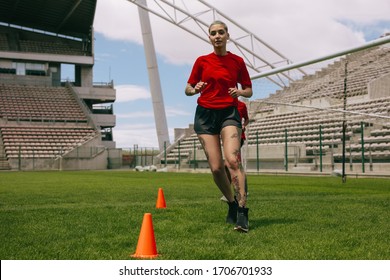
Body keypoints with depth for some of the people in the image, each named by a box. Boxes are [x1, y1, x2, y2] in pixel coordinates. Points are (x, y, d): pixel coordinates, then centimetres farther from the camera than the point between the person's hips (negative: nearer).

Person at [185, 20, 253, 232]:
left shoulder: (237, 61, 6)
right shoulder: (202, 61, 8)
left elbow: (249, 91, 12)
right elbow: (188, 89, 12)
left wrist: (239, 91, -10)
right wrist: (195, 89, -11)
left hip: (229, 113, -1)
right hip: (205, 114, 1)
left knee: (233, 159, -23)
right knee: (216, 167, -4)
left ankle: (242, 211, -23)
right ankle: (232, 203, 20)